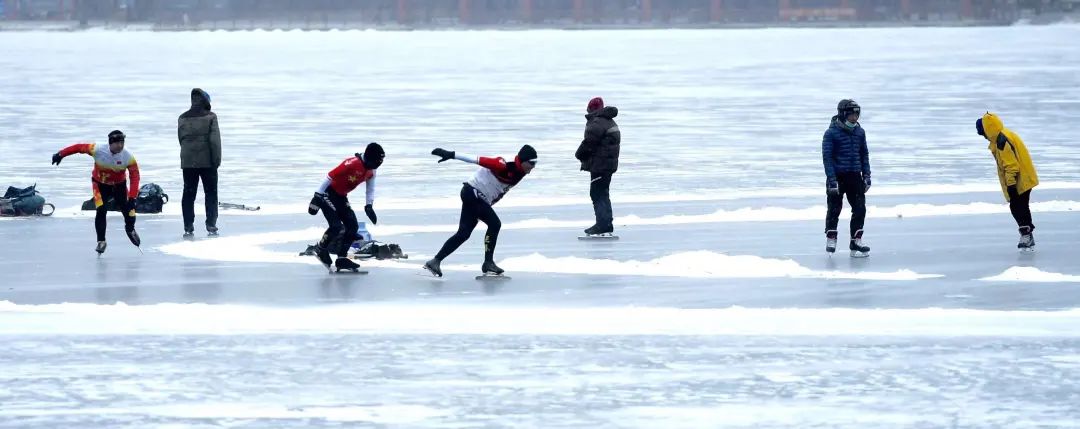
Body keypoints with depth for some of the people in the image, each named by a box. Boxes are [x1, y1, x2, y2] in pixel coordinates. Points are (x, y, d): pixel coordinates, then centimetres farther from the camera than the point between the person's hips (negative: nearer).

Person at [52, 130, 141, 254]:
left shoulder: (128, 157, -26)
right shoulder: (98, 150, -29)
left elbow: (135, 177, -26)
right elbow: (79, 147, -17)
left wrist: (132, 198, -34)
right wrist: (60, 154, -13)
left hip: (119, 185, 1)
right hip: (100, 184, -1)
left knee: (128, 209, -1)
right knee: (101, 211, -15)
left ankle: (130, 229, 34)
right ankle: (101, 241, -1)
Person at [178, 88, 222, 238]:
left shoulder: (182, 119, 5)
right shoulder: (210, 117, -6)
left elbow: (181, 140, 10)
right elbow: (215, 140, -11)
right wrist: (217, 160, -6)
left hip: (187, 162, 3)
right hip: (207, 162, -3)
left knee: (188, 194, 7)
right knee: (211, 193, 7)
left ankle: (188, 228, 3)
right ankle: (211, 226, 4)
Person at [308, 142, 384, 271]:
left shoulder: (371, 171, -1)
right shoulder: (353, 164, -28)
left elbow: (370, 188, 13)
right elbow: (330, 177, -26)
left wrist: (369, 206, -3)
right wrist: (317, 198, -26)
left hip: (341, 197, 9)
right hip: (327, 194, -9)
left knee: (353, 226, 1)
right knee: (336, 226, -18)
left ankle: (342, 258, 9)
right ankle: (320, 249, 7)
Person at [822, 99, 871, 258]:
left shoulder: (859, 132, 7)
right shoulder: (831, 133, -9)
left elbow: (864, 154, 15)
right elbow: (827, 157, -12)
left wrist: (866, 175, 9)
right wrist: (832, 179, -17)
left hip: (854, 176, 5)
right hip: (837, 176, -5)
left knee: (860, 209, -1)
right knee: (834, 209, 4)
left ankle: (856, 243, 4)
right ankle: (831, 239, 20)